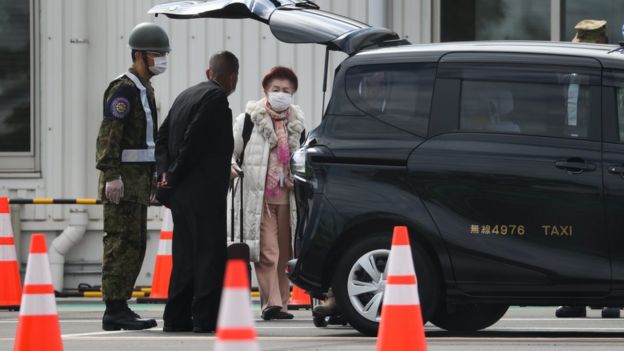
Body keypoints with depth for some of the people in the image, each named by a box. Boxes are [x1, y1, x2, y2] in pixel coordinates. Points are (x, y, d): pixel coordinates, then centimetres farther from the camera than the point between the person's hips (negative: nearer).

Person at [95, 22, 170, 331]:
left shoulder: (144, 89, 18)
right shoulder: (123, 89, -13)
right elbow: (108, 134, -20)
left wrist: (155, 176, 24)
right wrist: (112, 176, -25)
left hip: (139, 179, 10)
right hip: (123, 180, -10)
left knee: (135, 245, 10)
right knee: (122, 244, -10)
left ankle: (120, 308, 13)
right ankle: (114, 311, -11)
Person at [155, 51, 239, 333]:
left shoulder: (185, 96, 16)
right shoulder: (216, 98, -11)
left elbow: (162, 138, 13)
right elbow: (194, 139, -18)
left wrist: (165, 172, 1)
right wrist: (174, 176, -10)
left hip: (180, 193, 8)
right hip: (204, 191, -8)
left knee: (185, 255, 12)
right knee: (210, 254, -5)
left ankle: (177, 317, 12)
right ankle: (205, 318, -8)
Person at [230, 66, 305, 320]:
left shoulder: (297, 122, 15)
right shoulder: (249, 119, 0)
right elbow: (230, 149, 2)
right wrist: (231, 165, -18)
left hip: (287, 197, 5)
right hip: (259, 196, -5)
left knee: (285, 253, 7)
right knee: (267, 251, -12)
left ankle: (281, 303, 14)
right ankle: (271, 302, -15)